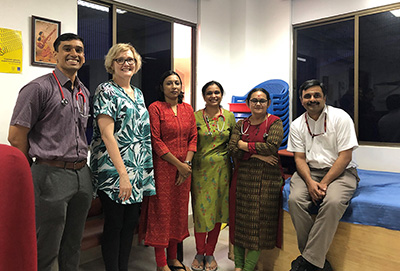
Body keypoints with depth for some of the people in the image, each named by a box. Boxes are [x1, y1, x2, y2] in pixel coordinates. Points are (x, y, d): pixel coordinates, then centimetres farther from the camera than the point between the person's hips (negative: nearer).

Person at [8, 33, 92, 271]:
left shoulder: (85, 93, 14)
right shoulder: (39, 88, -7)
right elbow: (16, 136, -8)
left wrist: (81, 164, 13)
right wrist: (34, 171, 0)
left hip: (82, 175, 6)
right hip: (52, 175, -6)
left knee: (73, 246, 18)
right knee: (46, 250, 6)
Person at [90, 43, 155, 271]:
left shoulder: (138, 94, 16)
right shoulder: (106, 91, -6)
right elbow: (107, 134, -16)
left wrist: (146, 170, 12)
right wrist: (123, 174, -21)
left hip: (139, 171, 7)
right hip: (114, 170, -7)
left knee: (131, 223, 14)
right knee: (114, 225, 3)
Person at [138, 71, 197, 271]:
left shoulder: (188, 109, 11)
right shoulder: (155, 108, -6)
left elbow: (193, 137, 8)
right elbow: (156, 141, -12)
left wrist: (187, 163, -6)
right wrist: (178, 165, -13)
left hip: (184, 169, 6)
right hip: (162, 166, -5)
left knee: (179, 211, 12)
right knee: (161, 211, 2)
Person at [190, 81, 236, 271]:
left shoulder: (229, 117, 6)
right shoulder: (195, 117, 0)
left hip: (221, 169, 2)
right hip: (200, 169, -2)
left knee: (217, 210, 7)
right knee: (201, 210, 1)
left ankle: (210, 253, 24)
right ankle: (199, 253, 21)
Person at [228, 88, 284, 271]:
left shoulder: (275, 122, 2)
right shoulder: (241, 124, 12)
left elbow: (272, 146, -14)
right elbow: (233, 149, -1)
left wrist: (245, 145, -6)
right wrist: (257, 154, -12)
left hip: (266, 177, -3)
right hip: (243, 175, 3)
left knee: (260, 221, -1)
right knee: (240, 218, 5)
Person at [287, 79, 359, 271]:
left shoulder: (340, 118, -5)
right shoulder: (297, 125, 6)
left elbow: (345, 157, -10)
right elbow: (299, 158, 2)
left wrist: (324, 183, -18)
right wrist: (310, 182, -17)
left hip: (340, 171, -3)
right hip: (309, 171, 3)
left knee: (333, 202, -33)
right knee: (295, 199, -26)